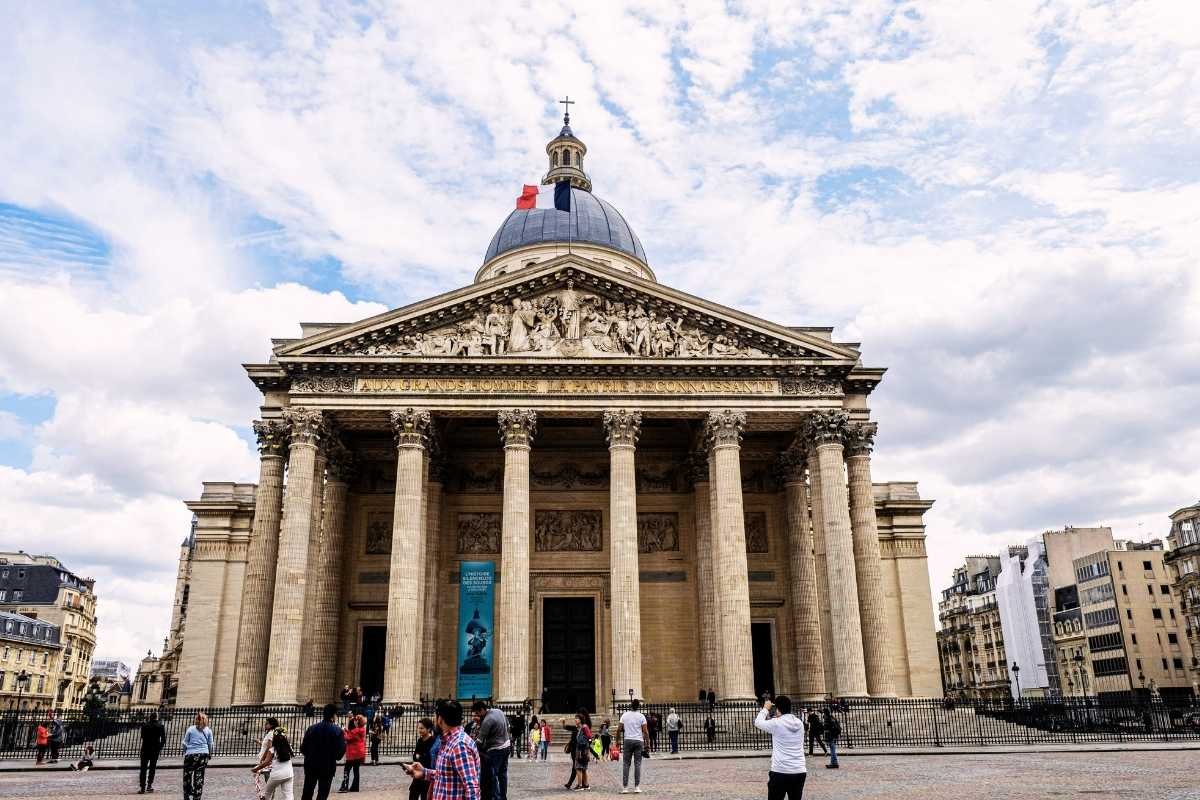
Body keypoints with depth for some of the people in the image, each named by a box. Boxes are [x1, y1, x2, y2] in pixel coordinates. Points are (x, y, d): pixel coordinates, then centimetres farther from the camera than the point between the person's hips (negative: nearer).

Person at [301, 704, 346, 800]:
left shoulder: (312, 728, -4)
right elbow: (341, 750, -13)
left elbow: (303, 748, -3)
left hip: (311, 765, 3)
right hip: (328, 767, -3)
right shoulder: (338, 730, -11)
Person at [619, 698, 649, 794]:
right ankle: (637, 787, 1)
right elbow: (645, 731, -5)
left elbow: (620, 729, 0)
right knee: (637, 764, 4)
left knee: (626, 764, 4)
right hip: (638, 741, -1)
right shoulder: (641, 716, -1)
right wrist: (647, 742, 2)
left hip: (627, 741, 1)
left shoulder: (624, 715, 3)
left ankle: (625, 787, 0)